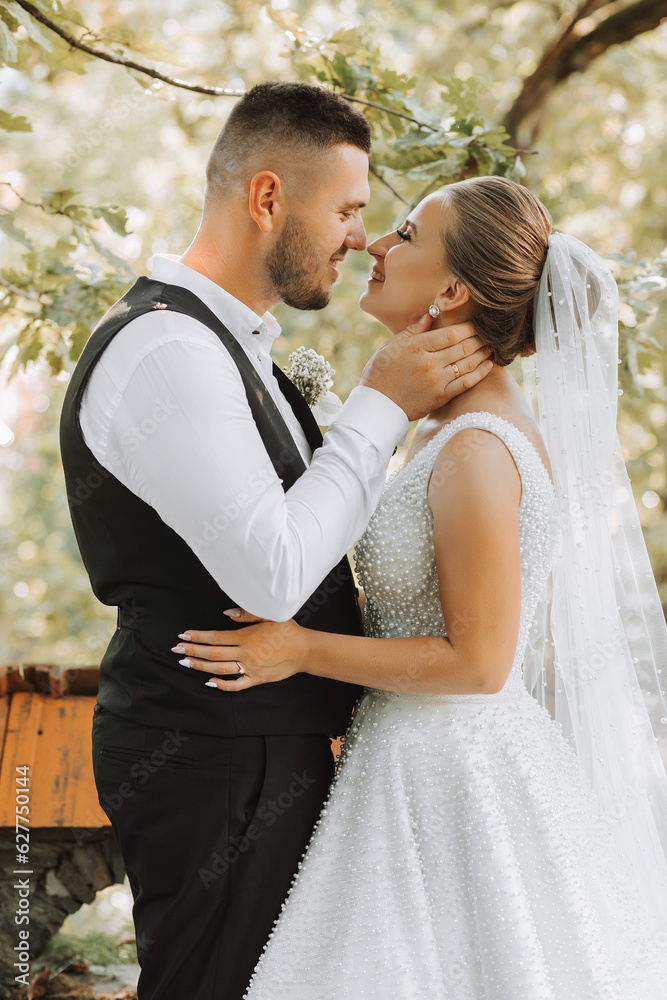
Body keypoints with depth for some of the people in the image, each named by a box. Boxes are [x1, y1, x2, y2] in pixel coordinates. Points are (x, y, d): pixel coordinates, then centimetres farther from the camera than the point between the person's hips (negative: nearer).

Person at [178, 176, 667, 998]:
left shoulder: (479, 450, -22)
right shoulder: (444, 428, 7)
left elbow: (477, 660, -21)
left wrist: (301, 650, -18)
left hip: (457, 774, -9)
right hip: (424, 761, 9)